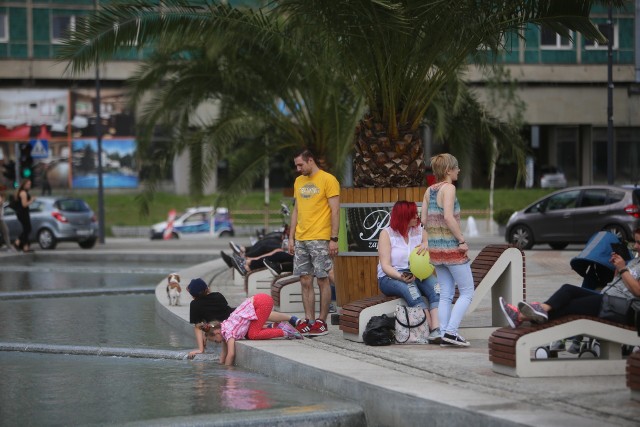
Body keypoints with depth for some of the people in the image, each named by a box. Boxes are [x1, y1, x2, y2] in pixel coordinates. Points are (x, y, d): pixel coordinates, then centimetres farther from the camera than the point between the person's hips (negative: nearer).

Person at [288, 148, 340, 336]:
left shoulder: (328, 180, -6)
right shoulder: (299, 182, 15)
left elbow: (335, 211, -8)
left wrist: (334, 239, -13)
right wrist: (291, 237, 14)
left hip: (320, 240, -6)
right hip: (301, 240, 6)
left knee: (322, 280, -2)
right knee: (305, 281, 4)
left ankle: (322, 321, 3)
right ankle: (309, 321, 8)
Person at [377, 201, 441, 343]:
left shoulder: (420, 232, 13)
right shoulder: (386, 234, 1)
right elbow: (385, 265, -7)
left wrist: (427, 245, -18)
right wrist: (401, 277, -25)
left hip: (417, 275, 3)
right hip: (390, 277, -3)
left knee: (435, 286, -29)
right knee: (409, 287, -37)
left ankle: (437, 329, -45)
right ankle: (432, 328, -45)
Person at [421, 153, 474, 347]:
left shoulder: (429, 190, 10)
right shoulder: (449, 188, -13)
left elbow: (423, 219, 9)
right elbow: (448, 217, -23)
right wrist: (462, 240, -18)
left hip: (435, 247, 8)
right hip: (451, 247, -8)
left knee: (445, 294, 12)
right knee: (467, 291, 0)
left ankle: (443, 333, 8)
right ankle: (451, 331, -10)